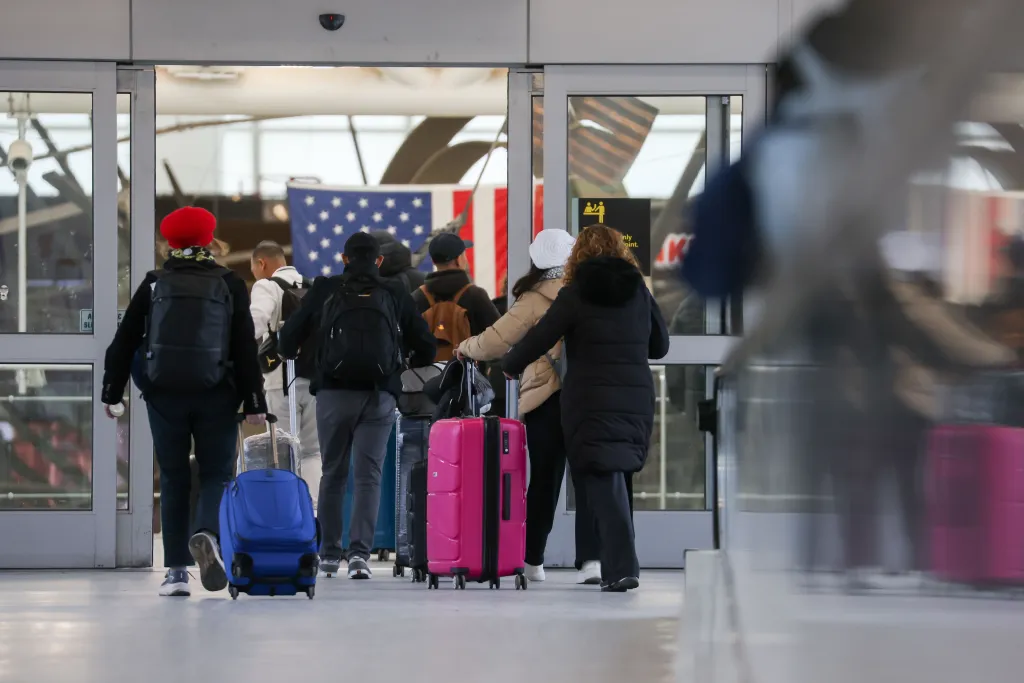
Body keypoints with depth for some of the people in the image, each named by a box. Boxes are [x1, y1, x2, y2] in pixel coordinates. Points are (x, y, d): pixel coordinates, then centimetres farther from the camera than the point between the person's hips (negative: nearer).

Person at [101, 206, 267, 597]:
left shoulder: (153, 286, 6)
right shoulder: (230, 286, 4)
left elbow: (123, 343, 5)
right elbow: (246, 349, -1)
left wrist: (112, 392, 12)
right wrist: (255, 403, 0)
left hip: (164, 396, 1)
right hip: (216, 397, -1)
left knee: (173, 480, 9)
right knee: (216, 475, 7)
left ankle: (176, 571, 4)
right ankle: (208, 534, -25)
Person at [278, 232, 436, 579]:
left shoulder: (325, 290, 5)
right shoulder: (395, 294, 8)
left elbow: (289, 338, 6)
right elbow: (426, 348, 9)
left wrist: (289, 357, 28)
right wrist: (407, 364, 30)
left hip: (333, 393, 0)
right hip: (379, 396, 0)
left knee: (332, 473, 13)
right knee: (368, 476, 0)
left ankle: (329, 552, 17)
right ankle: (360, 553, -13)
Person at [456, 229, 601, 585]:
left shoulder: (534, 300, -4)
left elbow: (494, 342, -6)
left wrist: (465, 348, 12)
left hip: (545, 396, -1)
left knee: (543, 480, 10)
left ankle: (532, 560, 19)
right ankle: (590, 558, -15)